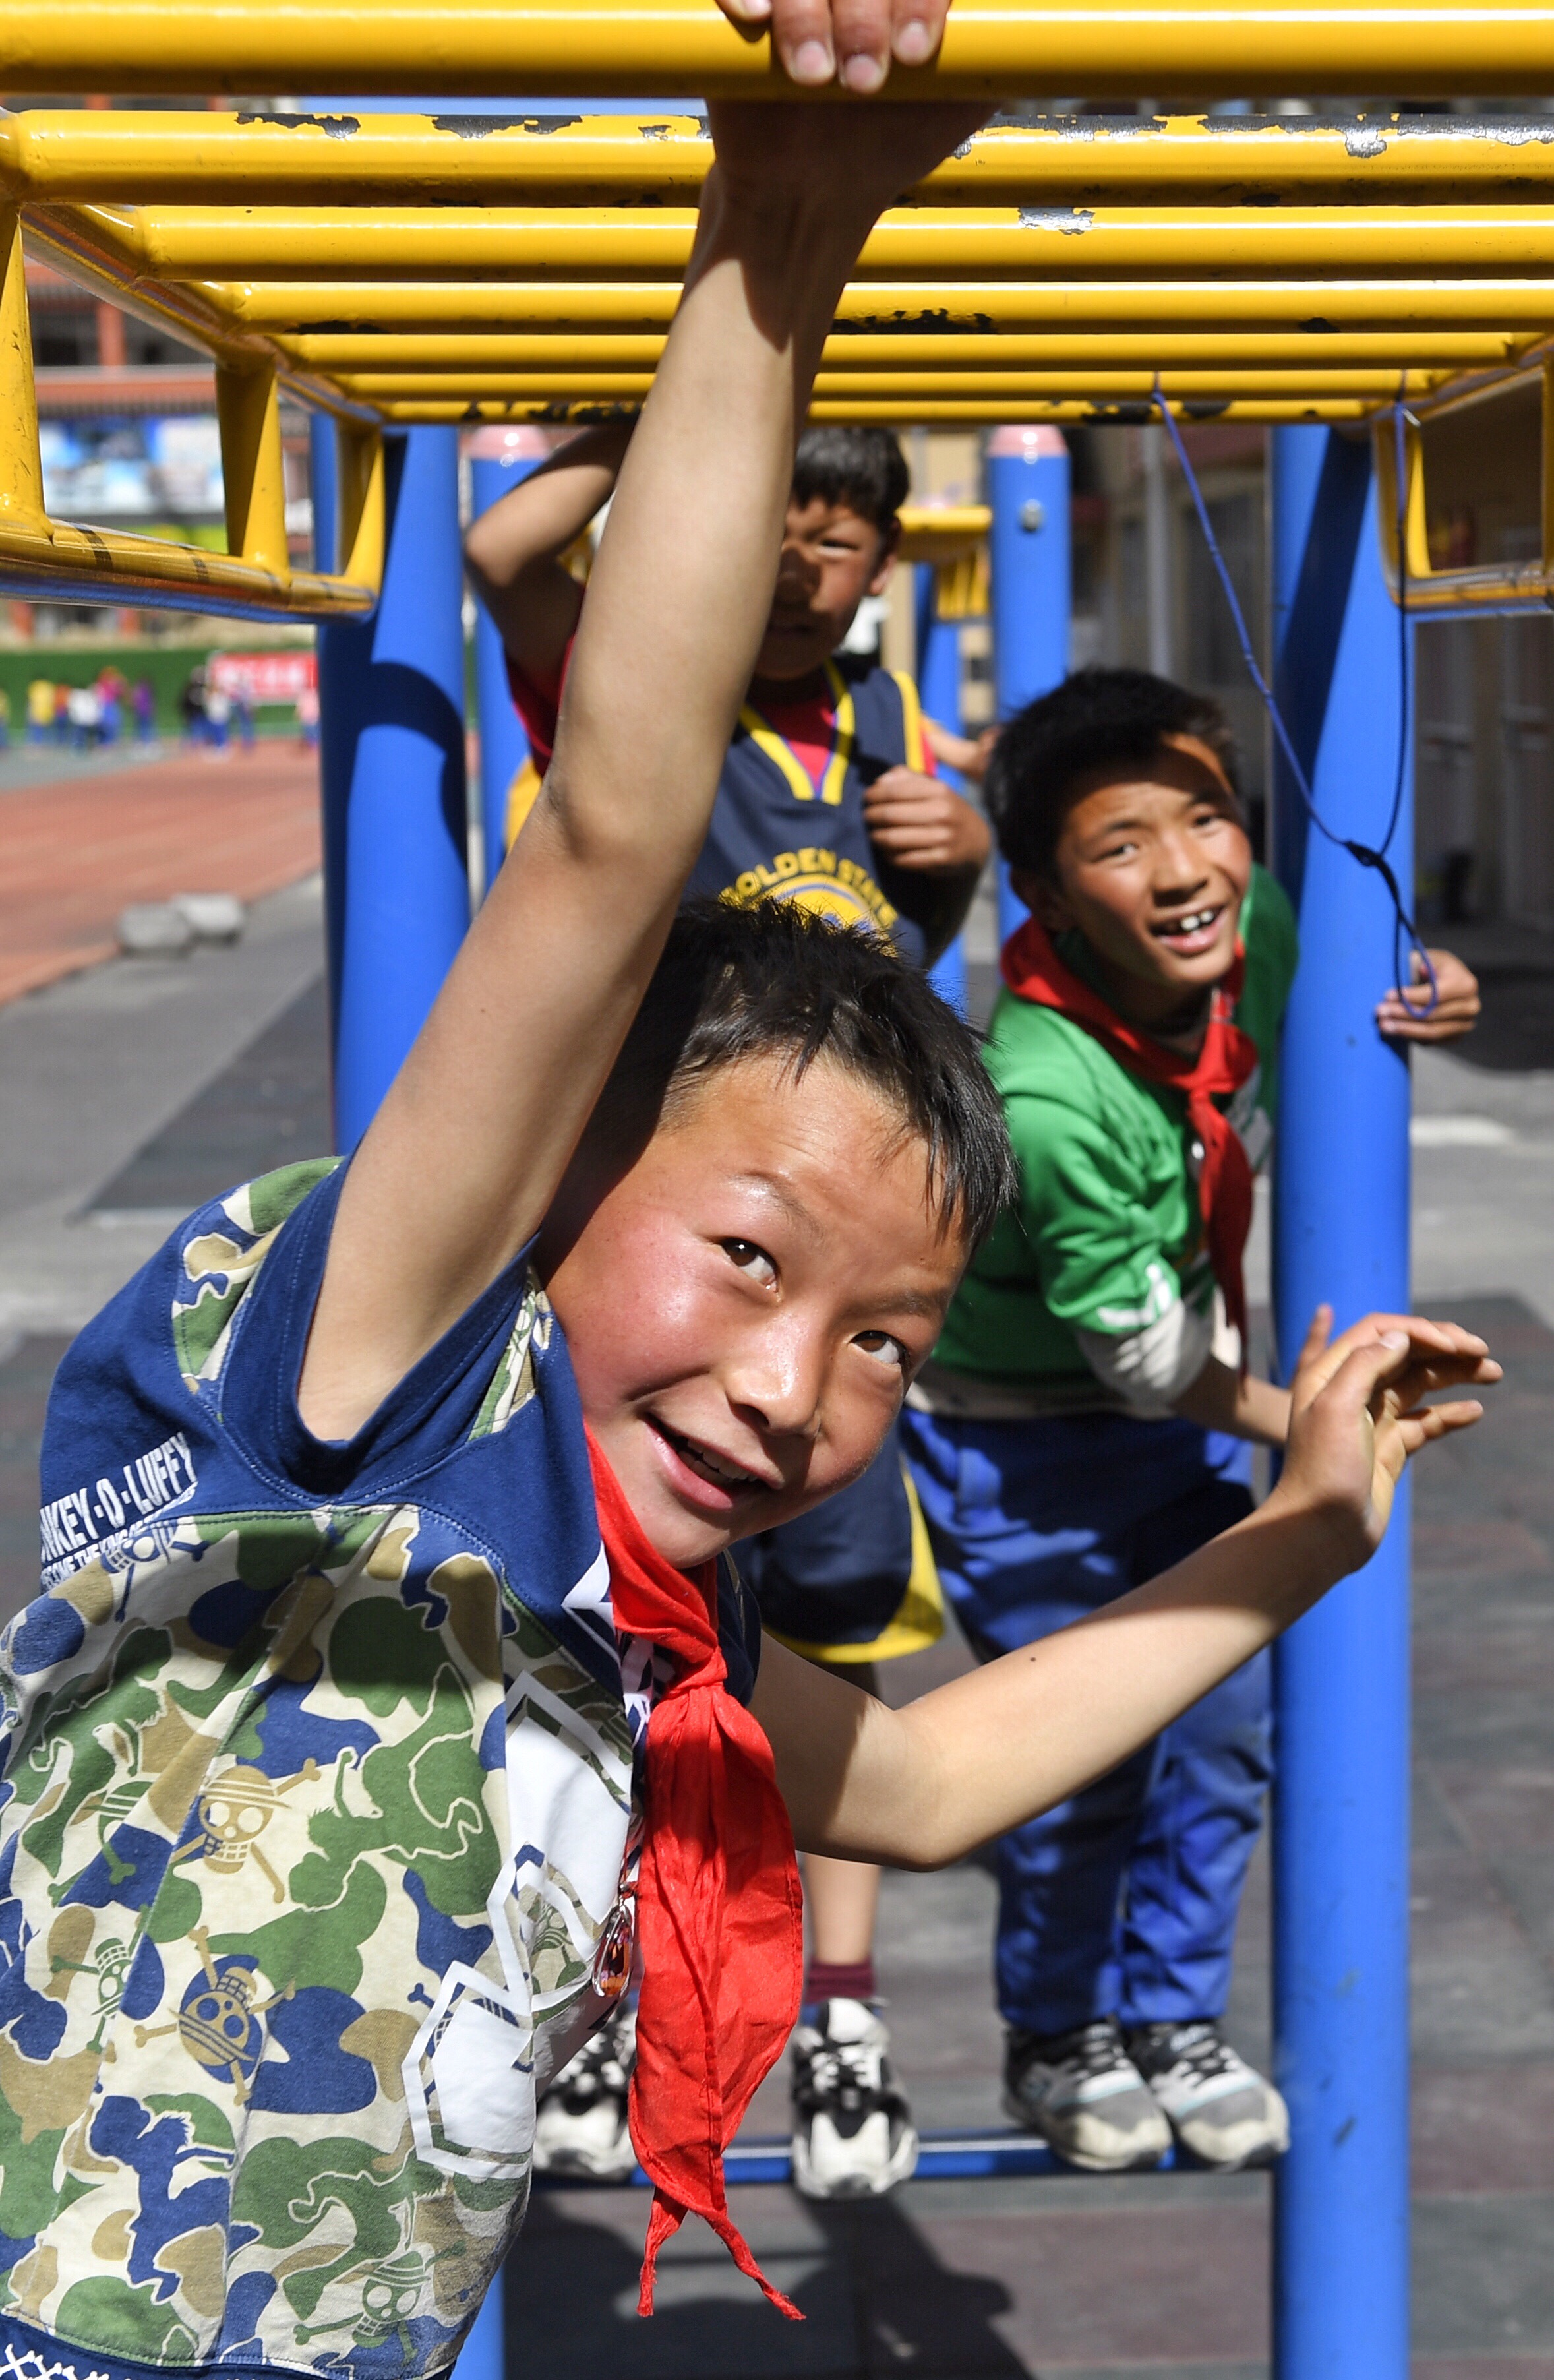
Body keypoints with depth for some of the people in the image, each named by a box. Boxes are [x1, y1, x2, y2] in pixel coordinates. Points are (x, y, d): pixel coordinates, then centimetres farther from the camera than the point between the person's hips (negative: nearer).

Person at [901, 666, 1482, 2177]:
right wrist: (1303, 1426, -14)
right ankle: (1058, 2039, 29)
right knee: (1085, 1754, 3)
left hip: (1191, 1418, 6)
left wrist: (1424, 988, -17)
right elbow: (1142, 1347, -25)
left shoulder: (1259, 927, -18)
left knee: (1227, 1720, 9)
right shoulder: (1043, 1098, -35)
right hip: (1025, 1439, -6)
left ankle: (1173, 2016, 31)